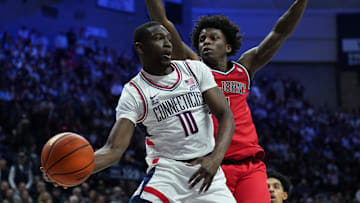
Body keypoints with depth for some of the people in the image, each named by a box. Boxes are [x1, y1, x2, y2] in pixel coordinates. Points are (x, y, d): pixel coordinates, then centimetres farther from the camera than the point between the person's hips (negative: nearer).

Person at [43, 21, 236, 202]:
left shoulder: (195, 69, 0)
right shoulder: (134, 92, -7)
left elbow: (225, 115, -4)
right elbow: (114, 149, -13)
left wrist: (216, 158, -23)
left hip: (207, 167, 3)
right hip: (166, 170, -3)